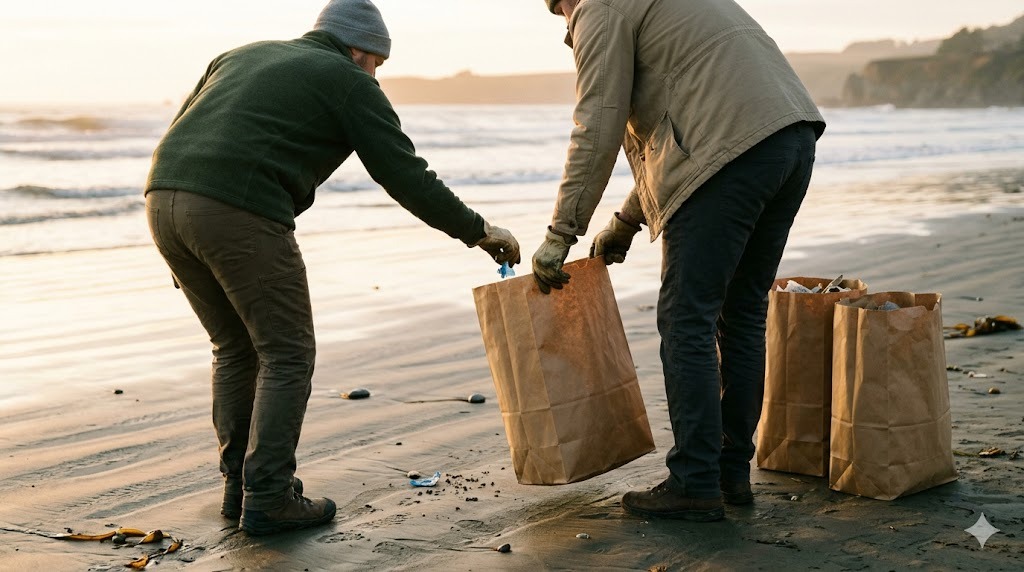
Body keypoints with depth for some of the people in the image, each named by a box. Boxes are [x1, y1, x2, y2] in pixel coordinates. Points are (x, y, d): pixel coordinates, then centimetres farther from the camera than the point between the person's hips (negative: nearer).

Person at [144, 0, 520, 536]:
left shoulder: (243, 56, 31)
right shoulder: (349, 82, 11)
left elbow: (176, 137, 25)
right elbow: (406, 176, 7)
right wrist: (477, 230, 17)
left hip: (164, 200, 7)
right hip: (239, 212, -7)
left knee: (235, 348, 21)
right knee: (287, 354, 6)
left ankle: (239, 485, 25)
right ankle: (267, 500, 6)